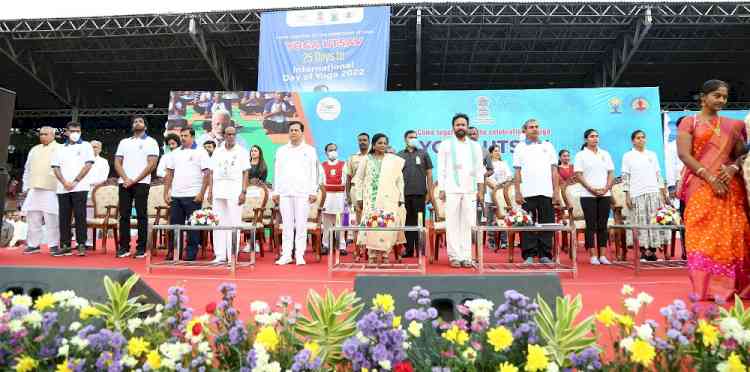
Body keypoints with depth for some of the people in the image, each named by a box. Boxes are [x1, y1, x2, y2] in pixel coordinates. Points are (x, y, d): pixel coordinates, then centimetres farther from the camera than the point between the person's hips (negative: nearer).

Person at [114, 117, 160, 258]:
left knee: (141, 215, -3)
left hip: (141, 183, -4)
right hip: (124, 183, 4)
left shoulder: (151, 142, 7)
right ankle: (124, 247, 7)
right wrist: (126, 179, -7)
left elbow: (152, 164, -4)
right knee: (124, 215, 2)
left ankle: (141, 248, 0)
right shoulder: (124, 142, 19)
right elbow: (117, 163, 11)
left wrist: (135, 180, -10)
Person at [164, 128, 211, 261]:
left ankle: (191, 253, 9)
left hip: (193, 196, -4)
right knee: (175, 224, 8)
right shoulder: (175, 153, 14)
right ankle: (173, 252, 18)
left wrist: (201, 193, -12)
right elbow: (169, 174, 15)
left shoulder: (200, 152, 0)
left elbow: (206, 174, -5)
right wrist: (166, 192, 8)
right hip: (176, 195, 5)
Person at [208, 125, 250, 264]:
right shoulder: (217, 151, 15)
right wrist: (210, 190, 6)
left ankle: (232, 257, -1)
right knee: (219, 224, 4)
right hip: (218, 191, 4)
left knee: (233, 224, -5)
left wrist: (243, 192, -8)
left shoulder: (241, 152, 6)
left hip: (234, 191, -3)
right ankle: (220, 256, 9)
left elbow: (245, 173, 1)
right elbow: (212, 172, 14)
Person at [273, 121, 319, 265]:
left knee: (301, 225, -2)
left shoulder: (310, 150, 8)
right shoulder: (281, 150, 15)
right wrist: (275, 192, 8)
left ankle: (299, 255, 3)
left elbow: (314, 172, 4)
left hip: (303, 192, -2)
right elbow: (277, 172, 15)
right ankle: (286, 254, 7)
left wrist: (314, 192, -3)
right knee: (287, 225, 3)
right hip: (285, 193, 2)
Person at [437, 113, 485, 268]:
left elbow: (480, 170, 12)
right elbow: (441, 169, 3)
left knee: (468, 225, 0)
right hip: (451, 190, -2)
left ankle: (466, 256, 5)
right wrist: (441, 189, -5)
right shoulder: (445, 145, 7)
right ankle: (455, 256, 2)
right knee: (452, 225, -3)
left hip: (470, 191, 2)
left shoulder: (475, 146, 15)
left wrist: (480, 189, 4)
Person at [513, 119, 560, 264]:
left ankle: (545, 255, 9)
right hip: (527, 193, -2)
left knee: (547, 224, 2)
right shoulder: (520, 147, 10)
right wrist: (517, 192, -3)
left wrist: (556, 191, 3)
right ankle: (529, 255, 4)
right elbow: (517, 172, 5)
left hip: (546, 192, 2)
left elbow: (554, 170, 11)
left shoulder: (548, 146, 15)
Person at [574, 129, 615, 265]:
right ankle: (593, 256, 1)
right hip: (588, 195, -4)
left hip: (605, 194, 4)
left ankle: (602, 255, 8)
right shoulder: (581, 155, 2)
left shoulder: (605, 154, 14)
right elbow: (578, 175, -5)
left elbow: (611, 173, 11)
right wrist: (591, 189, -13)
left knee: (603, 225, 4)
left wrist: (606, 188, -4)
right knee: (591, 225, -3)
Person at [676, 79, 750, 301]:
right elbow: (684, 154, -6)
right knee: (701, 235, -6)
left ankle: (727, 285, 5)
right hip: (700, 186, -4)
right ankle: (704, 286, -2)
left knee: (729, 236, -2)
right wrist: (710, 177, -14)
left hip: (728, 187, 4)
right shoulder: (689, 122, 4)